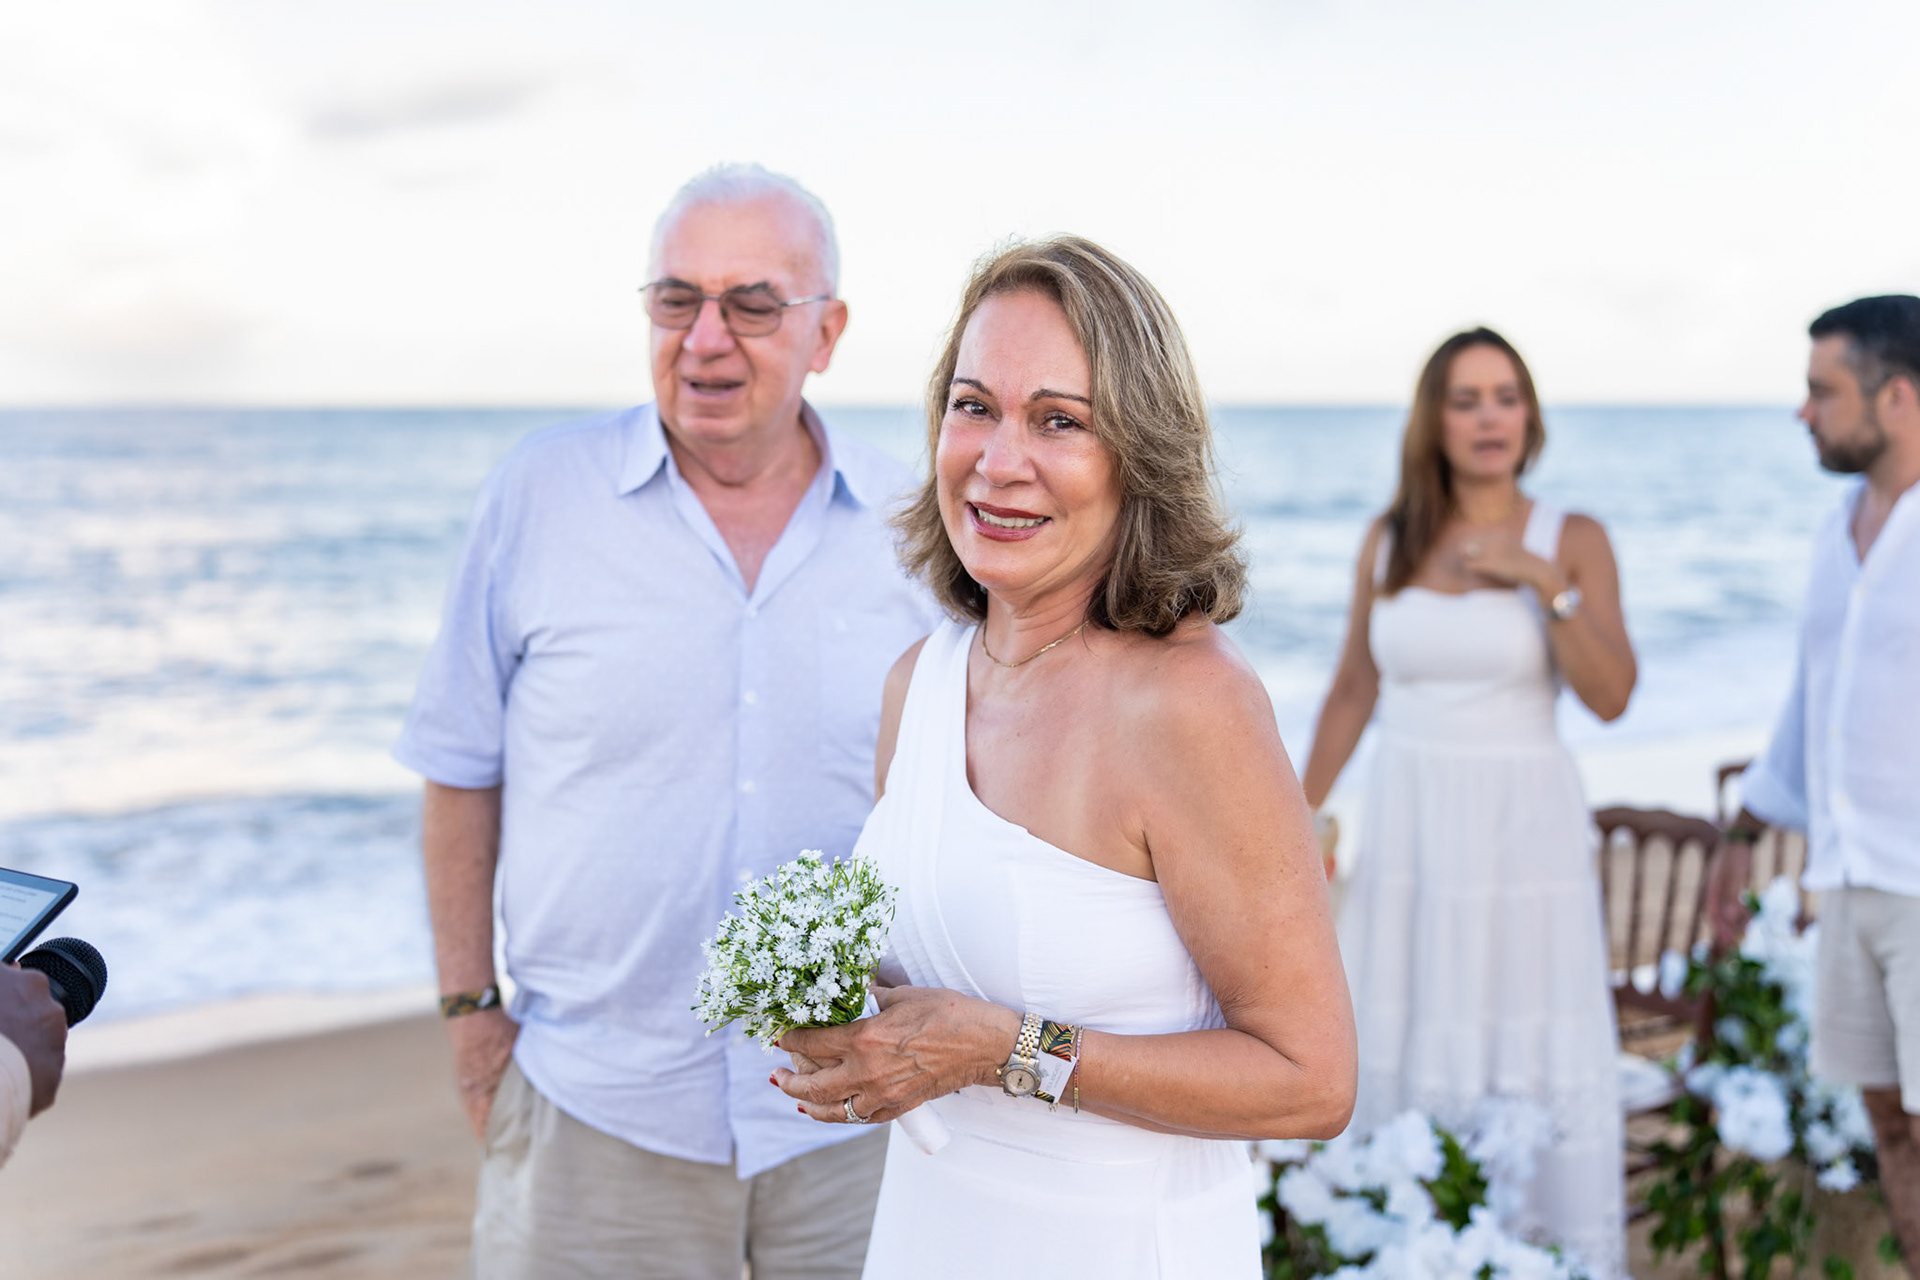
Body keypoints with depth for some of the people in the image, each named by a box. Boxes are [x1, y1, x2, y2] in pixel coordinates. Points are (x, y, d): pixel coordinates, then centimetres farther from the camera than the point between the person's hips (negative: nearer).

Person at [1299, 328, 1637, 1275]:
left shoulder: (1573, 541, -2)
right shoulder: (1389, 542, 5)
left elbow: (1610, 696, -9)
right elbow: (1353, 692, 11)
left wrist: (1549, 584, -19)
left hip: (1524, 826, -2)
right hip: (1405, 824, 3)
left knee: (1536, 1054, 0)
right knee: (1399, 1047, 6)